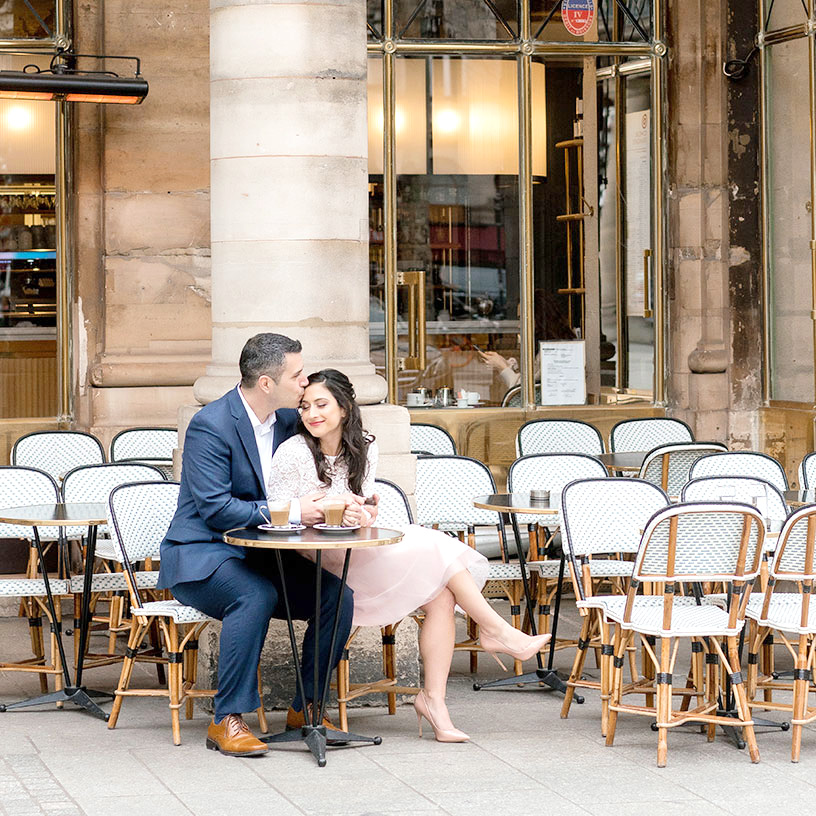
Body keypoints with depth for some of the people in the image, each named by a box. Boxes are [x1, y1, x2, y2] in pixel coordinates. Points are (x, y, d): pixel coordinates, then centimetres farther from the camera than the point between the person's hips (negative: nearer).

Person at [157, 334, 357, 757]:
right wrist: (292, 511, -24)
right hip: (202, 555, -7)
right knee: (257, 596, -37)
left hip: (261, 556, 7)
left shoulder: (288, 420, 6)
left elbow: (297, 491, 17)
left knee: (337, 596, -16)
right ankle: (227, 721, -27)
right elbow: (215, 508, -23)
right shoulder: (210, 425, -17)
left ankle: (305, 707, -1)